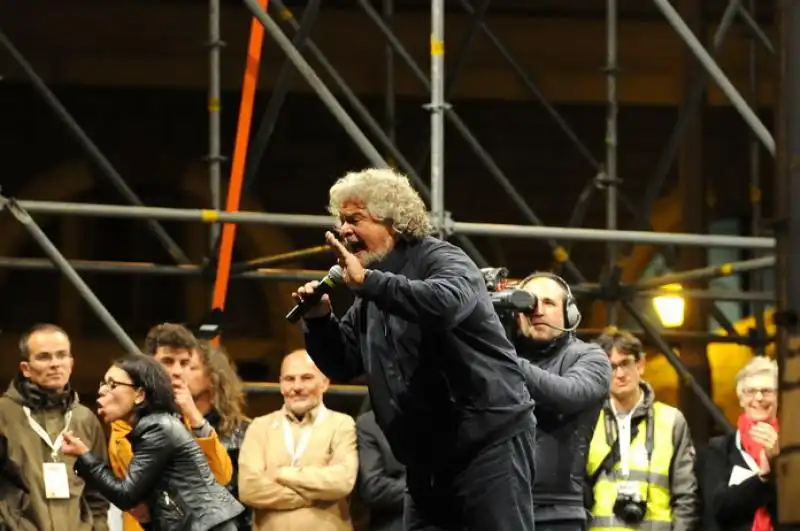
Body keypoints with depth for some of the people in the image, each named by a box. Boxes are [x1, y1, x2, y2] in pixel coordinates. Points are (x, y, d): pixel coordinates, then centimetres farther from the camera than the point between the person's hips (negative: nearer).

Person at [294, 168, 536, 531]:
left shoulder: (441, 259, -8)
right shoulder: (372, 294, 15)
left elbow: (446, 303, -32)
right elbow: (343, 365, 17)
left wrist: (367, 281, -29)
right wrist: (319, 320, -2)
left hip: (491, 437, -8)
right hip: (429, 457, 8)